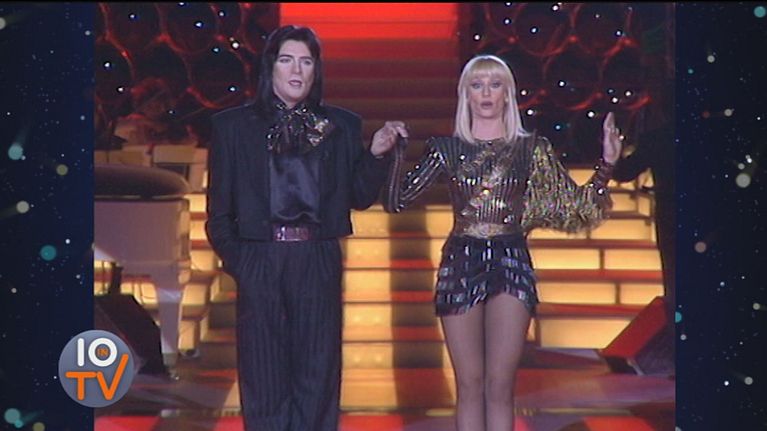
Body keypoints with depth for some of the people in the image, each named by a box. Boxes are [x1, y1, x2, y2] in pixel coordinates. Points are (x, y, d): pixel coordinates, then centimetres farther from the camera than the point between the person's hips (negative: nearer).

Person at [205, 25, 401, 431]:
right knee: (265, 375, 2)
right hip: (259, 262, -1)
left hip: (319, 263, 1)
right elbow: (219, 209, 6)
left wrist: (377, 153, -5)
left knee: (317, 376, 3)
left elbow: (361, 197, 9)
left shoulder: (341, 125, 10)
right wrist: (234, 259, -3)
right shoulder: (233, 125, 6)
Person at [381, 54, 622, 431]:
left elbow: (578, 205, 7)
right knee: (469, 384, 2)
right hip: (460, 263, 1)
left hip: (511, 262, -1)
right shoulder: (447, 149, 8)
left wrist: (606, 165, -3)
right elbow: (396, 201, 2)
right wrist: (396, 151, -8)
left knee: (500, 384, -7)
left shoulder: (531, 148, 8)